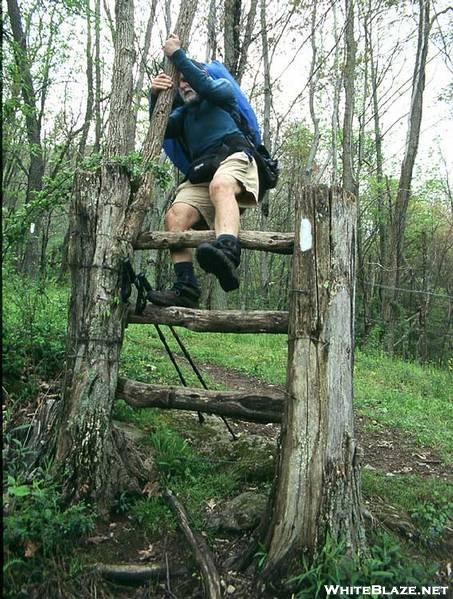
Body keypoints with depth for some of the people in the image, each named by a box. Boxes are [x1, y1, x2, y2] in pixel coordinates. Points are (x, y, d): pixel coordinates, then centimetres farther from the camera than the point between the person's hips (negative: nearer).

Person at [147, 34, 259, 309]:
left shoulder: (222, 91, 24)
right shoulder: (183, 114, 37)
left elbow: (205, 85, 0)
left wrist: (177, 55, 6)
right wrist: (155, 96, 1)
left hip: (233, 156, -5)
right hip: (201, 175, 5)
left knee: (220, 185, -40)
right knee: (175, 217, -21)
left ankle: (228, 255, -65)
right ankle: (186, 287, -28)